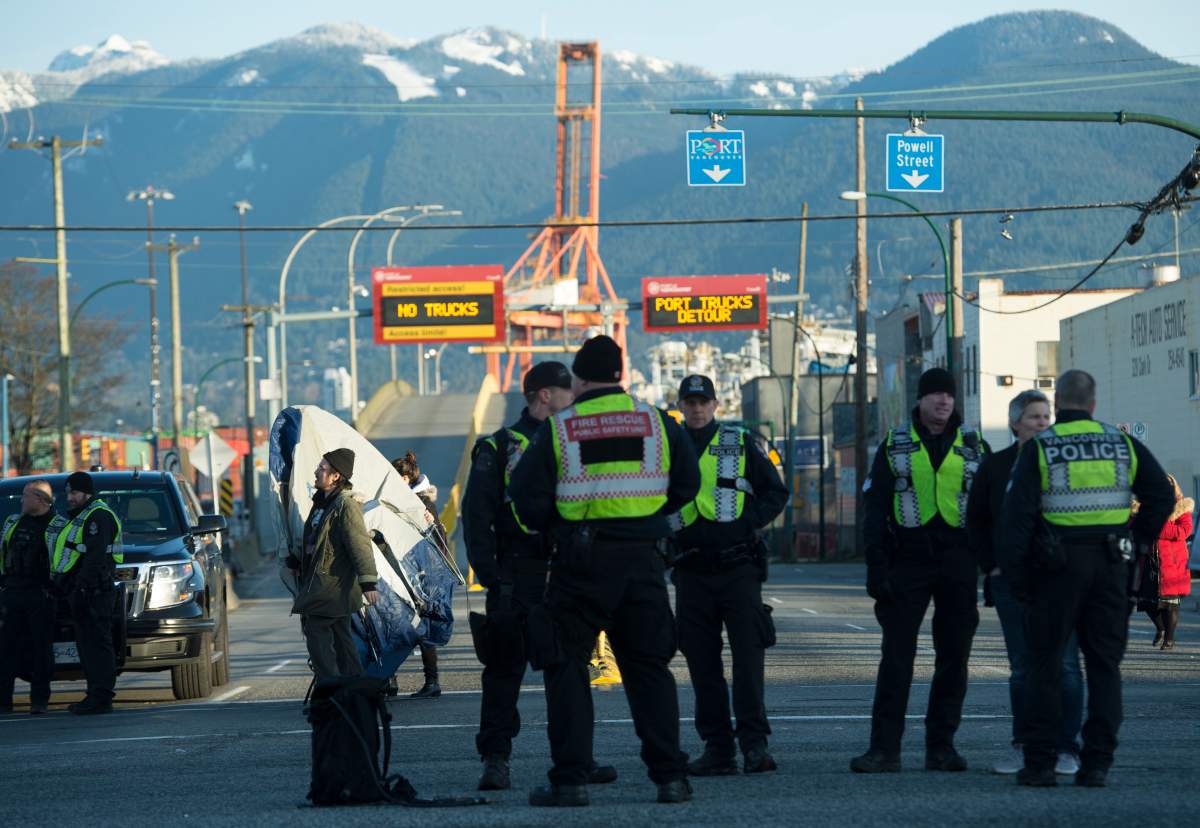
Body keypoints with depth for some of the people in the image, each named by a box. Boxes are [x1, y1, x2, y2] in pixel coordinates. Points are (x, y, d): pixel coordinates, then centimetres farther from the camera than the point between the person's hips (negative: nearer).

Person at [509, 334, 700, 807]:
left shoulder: (556, 430, -3)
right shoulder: (657, 423, 4)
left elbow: (526, 500, -4)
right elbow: (686, 486, 11)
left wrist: (551, 527, 16)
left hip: (580, 561, -3)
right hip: (643, 560, 3)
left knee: (567, 668, 5)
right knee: (649, 668, 11)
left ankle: (570, 779, -1)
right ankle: (670, 776, 5)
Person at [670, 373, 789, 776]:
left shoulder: (741, 444, 5)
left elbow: (776, 493, 6)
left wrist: (746, 522, -7)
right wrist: (670, 531, -2)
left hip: (738, 566, -2)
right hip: (691, 572, 2)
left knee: (748, 653, -8)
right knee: (702, 663, 2)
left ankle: (754, 743, -7)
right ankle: (716, 747, 7)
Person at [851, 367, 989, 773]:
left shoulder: (974, 447, 9)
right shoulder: (894, 446, 6)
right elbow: (875, 508, 4)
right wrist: (877, 568, -6)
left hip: (959, 561, 1)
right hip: (908, 560, -1)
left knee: (953, 658, 4)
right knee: (896, 656, -5)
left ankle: (941, 747, 11)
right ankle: (884, 748, -4)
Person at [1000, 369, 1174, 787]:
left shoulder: (1039, 449, -4)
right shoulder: (1122, 444, 6)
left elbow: (1018, 515, -9)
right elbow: (1162, 495, 7)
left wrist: (1014, 573, -5)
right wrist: (1137, 540, 15)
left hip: (1057, 566, -3)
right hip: (1110, 565, 3)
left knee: (1045, 663, 4)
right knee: (1104, 665, 7)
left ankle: (1040, 762, 0)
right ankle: (1096, 764, 3)